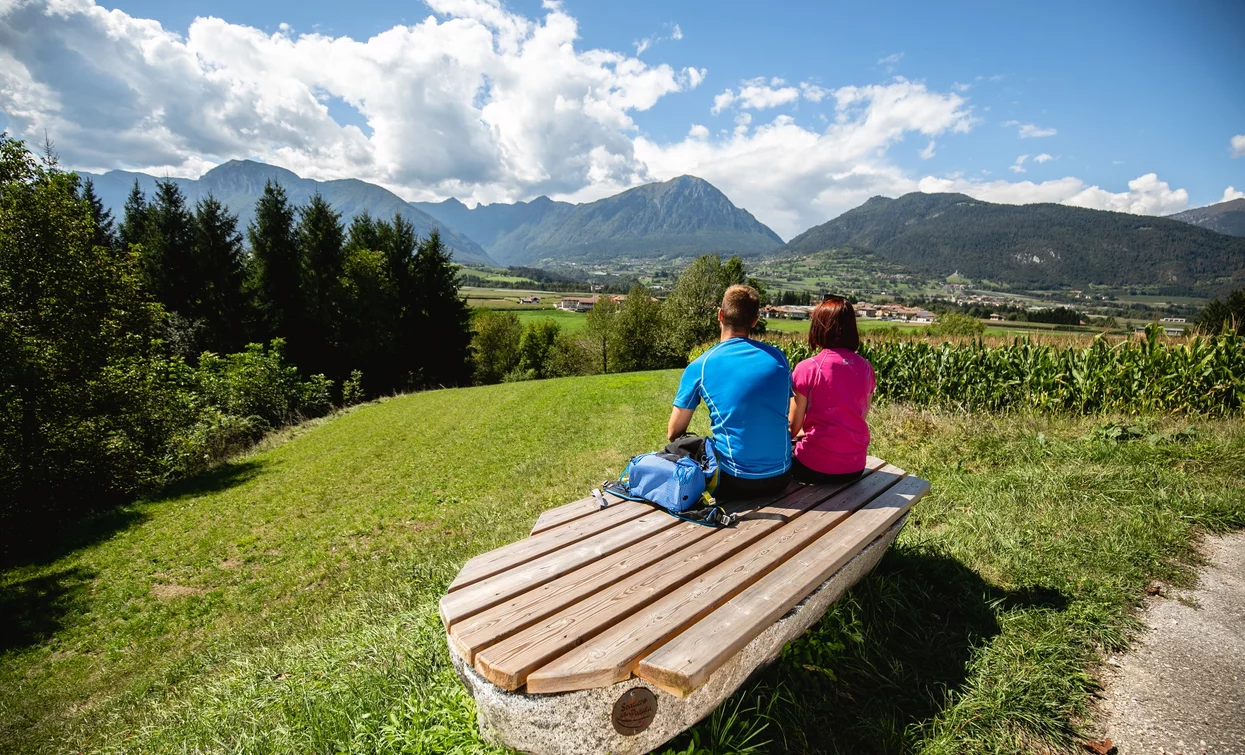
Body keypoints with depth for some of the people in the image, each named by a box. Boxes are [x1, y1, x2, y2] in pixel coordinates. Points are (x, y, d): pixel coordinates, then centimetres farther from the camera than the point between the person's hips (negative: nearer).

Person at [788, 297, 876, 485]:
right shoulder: (866, 368, 1)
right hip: (855, 467, 5)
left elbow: (793, 429, -8)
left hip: (815, 467, -5)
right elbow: (859, 418, 12)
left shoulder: (807, 368, -14)